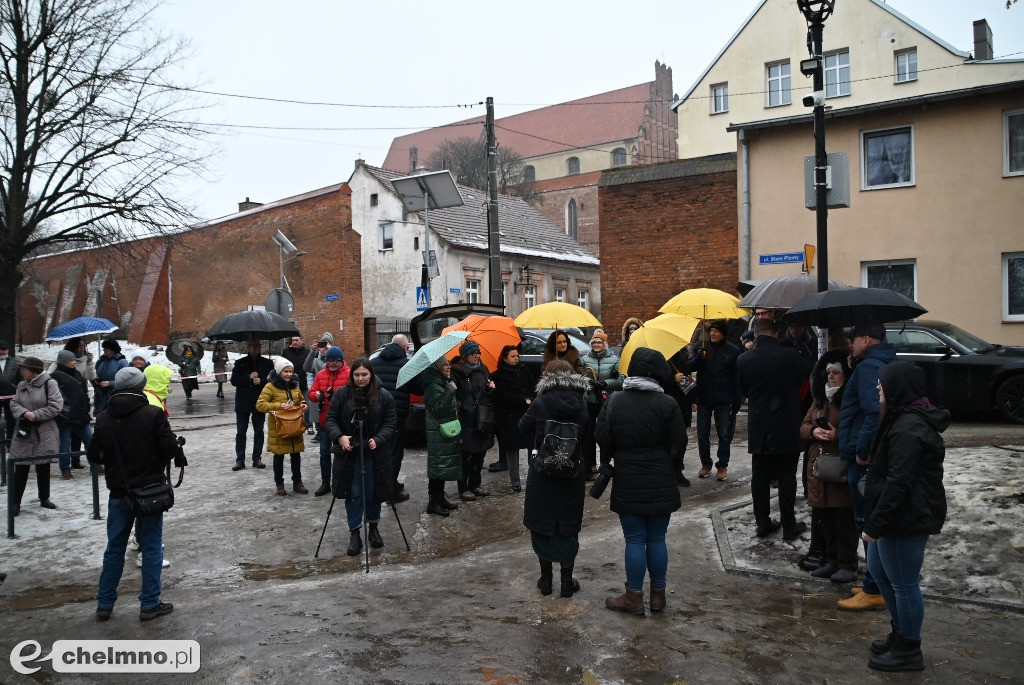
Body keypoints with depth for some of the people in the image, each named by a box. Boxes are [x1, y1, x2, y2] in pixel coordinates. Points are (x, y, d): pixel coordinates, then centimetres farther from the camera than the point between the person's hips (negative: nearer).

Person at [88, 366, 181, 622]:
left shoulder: (104, 418, -2)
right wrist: (179, 457, 5)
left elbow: (94, 455, 3)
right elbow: (169, 447, -17)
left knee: (114, 548, 17)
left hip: (118, 493, 4)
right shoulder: (153, 414, -14)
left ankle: (105, 604, 24)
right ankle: (150, 605, 12)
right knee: (152, 548, 7)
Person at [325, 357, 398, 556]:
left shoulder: (384, 396, -4)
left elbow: (391, 422, -3)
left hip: (375, 452, 0)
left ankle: (373, 527, 28)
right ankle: (354, 533, 12)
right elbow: (331, 418, -1)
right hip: (349, 452, 0)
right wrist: (339, 437, -18)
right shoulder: (342, 394, -3)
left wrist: (378, 439, -18)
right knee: (354, 492, 2)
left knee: (373, 491, 8)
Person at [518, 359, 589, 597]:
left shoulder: (540, 404, -14)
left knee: (543, 525, 11)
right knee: (568, 528, 11)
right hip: (573, 476, 2)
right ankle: (567, 582, 18)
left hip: (542, 475, -2)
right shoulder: (582, 404, -5)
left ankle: (546, 580, 19)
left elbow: (522, 428, 0)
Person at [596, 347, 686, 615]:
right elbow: (677, 446, -4)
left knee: (634, 540, 7)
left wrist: (608, 465, 15)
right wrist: (671, 471, 13)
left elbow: (603, 440, -3)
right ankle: (658, 595, 23)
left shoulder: (614, 402, -6)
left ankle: (634, 597, 16)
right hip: (661, 483, 1)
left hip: (627, 483, 0)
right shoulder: (668, 404, -7)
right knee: (657, 538, 12)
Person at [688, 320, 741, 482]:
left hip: (723, 400, -2)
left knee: (724, 435, 5)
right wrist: (698, 358, -24)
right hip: (703, 398, 2)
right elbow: (689, 366, -3)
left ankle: (722, 466, 18)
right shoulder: (702, 347, 4)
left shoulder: (732, 350, -2)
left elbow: (736, 377, 1)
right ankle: (705, 464, 22)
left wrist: (737, 400, -2)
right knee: (702, 434, 8)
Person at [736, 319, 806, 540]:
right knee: (787, 476, 7)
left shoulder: (743, 360, -8)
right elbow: (800, 383, 5)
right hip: (786, 427, -2)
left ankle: (763, 523, 18)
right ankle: (789, 526, 14)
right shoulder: (791, 356, -12)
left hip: (758, 428, 2)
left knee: (760, 476, 11)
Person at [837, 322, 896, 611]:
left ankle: (875, 591, 6)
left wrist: (862, 451, -21)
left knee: (868, 522, -2)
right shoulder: (887, 364, 16)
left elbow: (875, 411, -28)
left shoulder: (868, 367, -16)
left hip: (865, 460, -10)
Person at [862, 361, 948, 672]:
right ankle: (900, 633, 36)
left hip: (907, 518, -11)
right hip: (902, 515, 11)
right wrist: (876, 519, 19)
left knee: (903, 583, 4)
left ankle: (908, 651, 21)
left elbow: (898, 482, -26)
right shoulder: (909, 419, 10)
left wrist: (875, 523, -19)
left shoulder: (908, 429, -24)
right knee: (878, 568, 22)